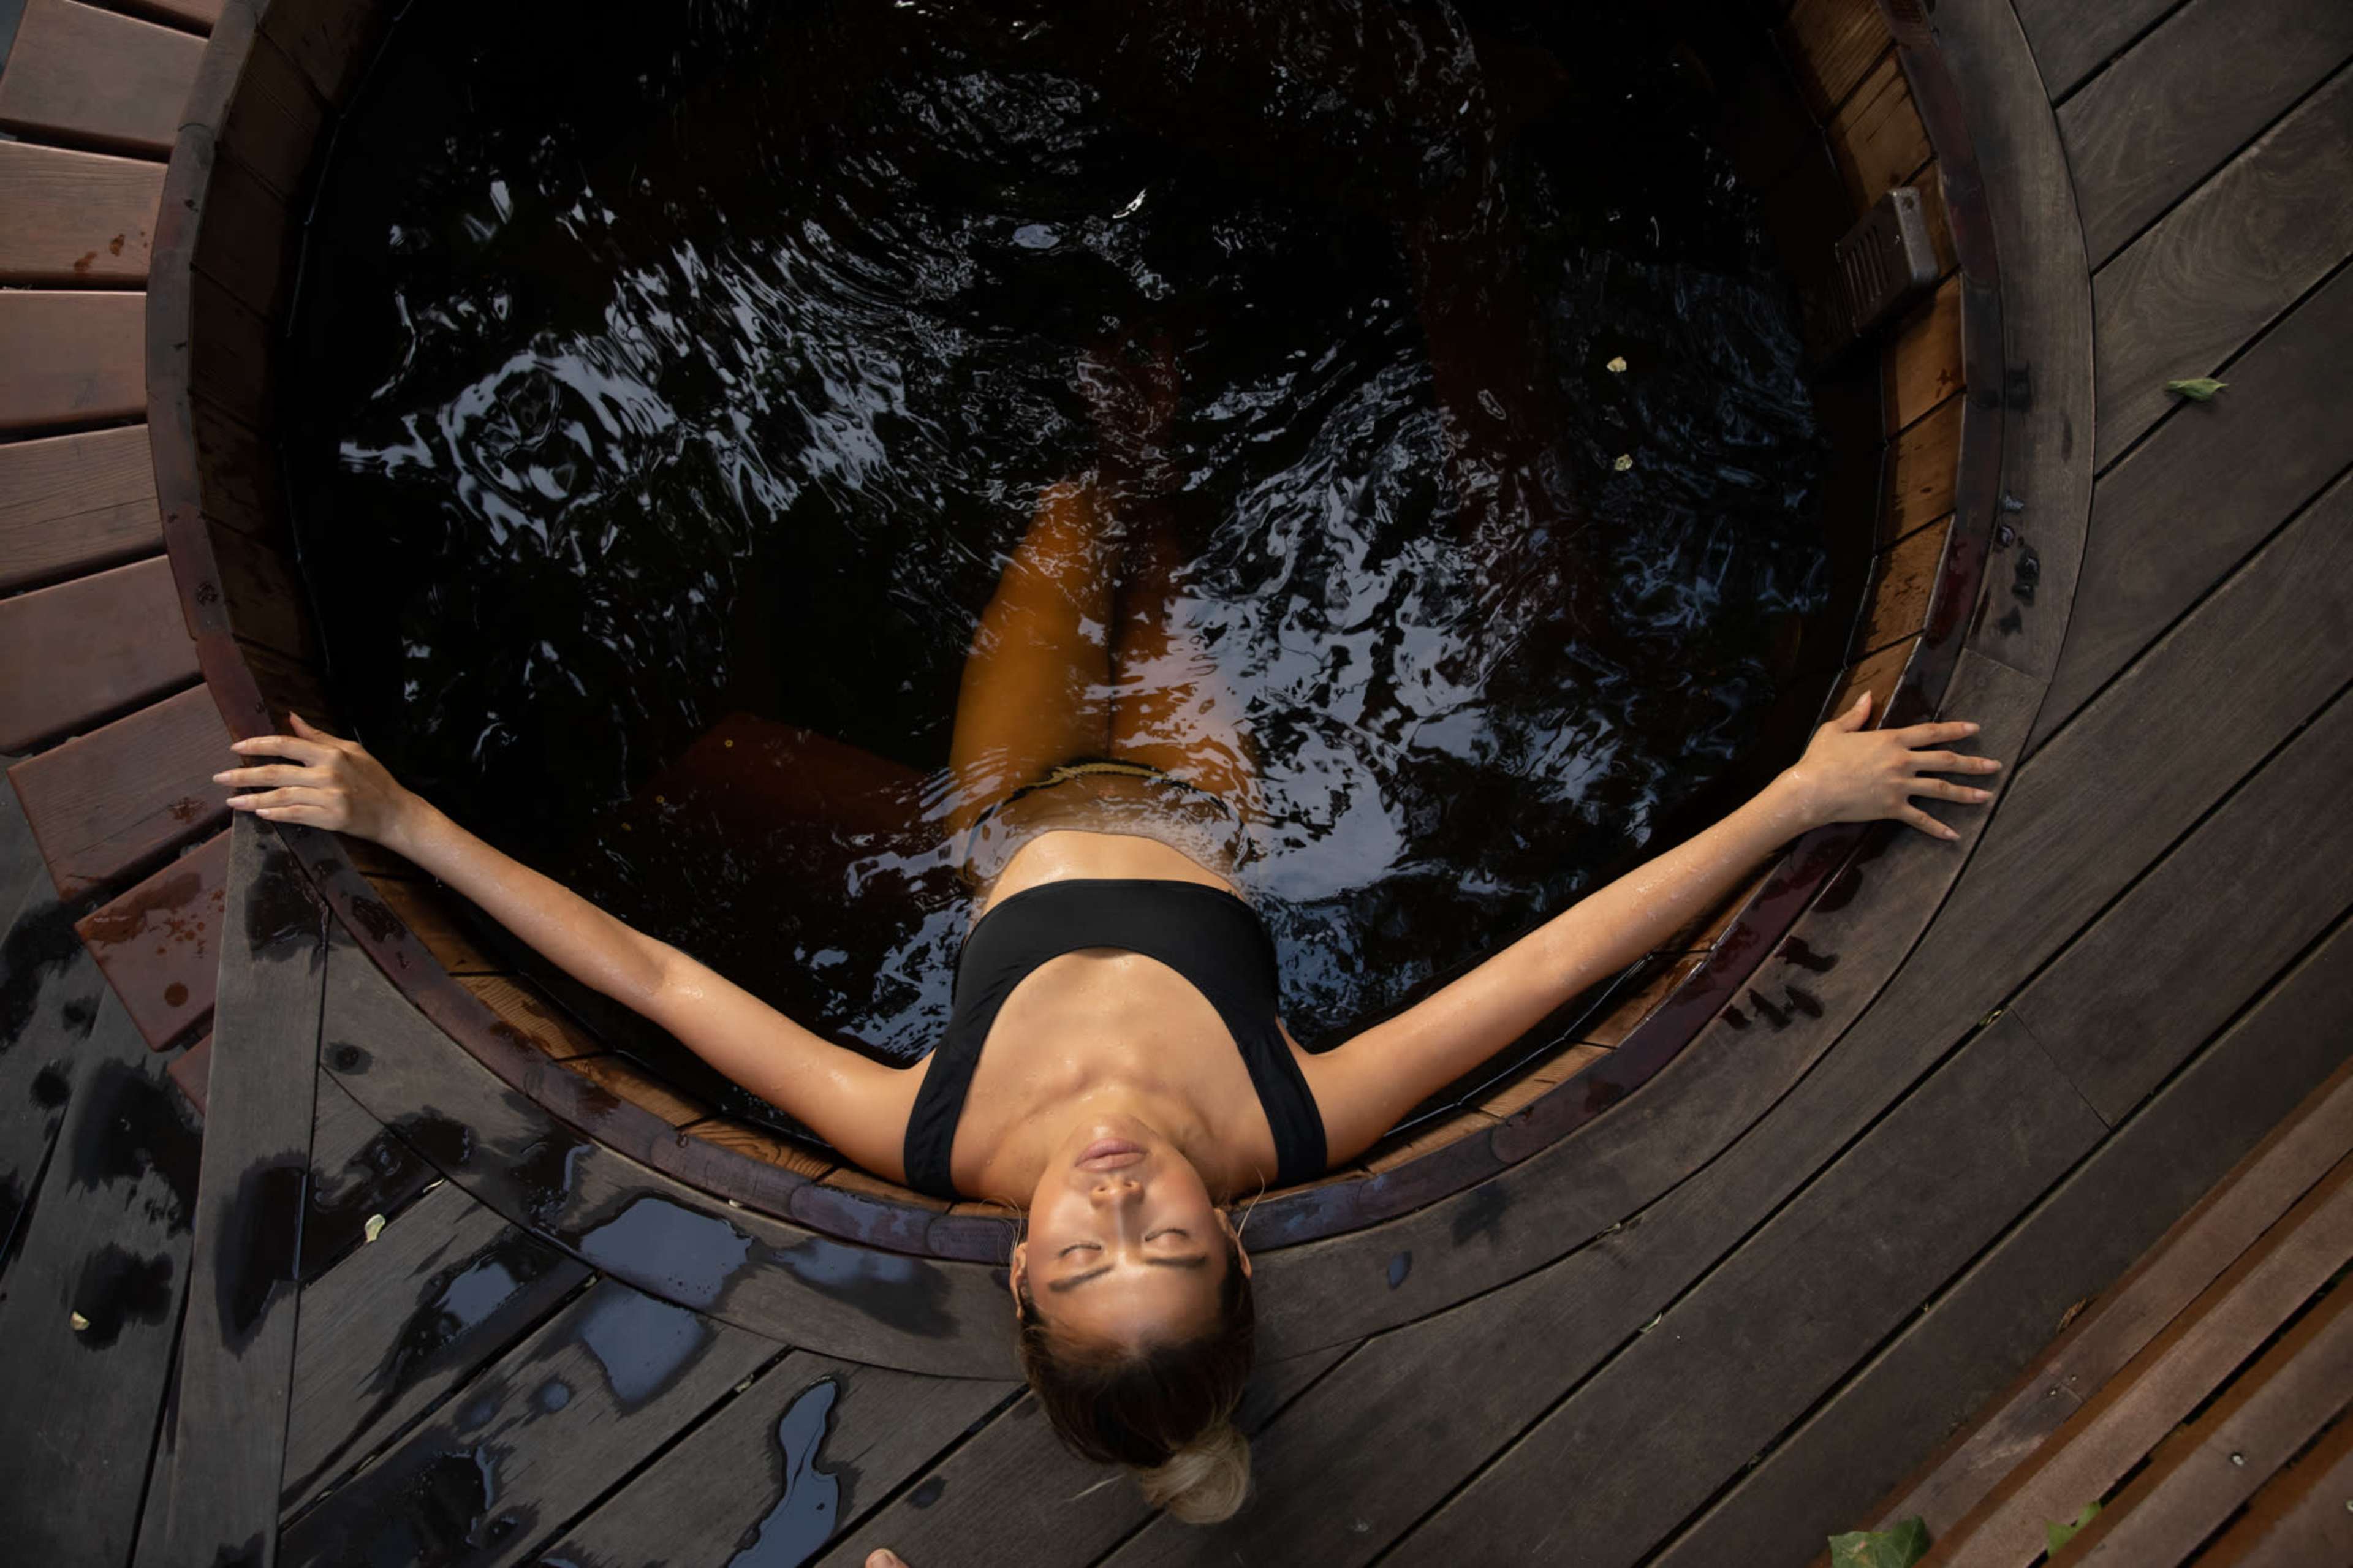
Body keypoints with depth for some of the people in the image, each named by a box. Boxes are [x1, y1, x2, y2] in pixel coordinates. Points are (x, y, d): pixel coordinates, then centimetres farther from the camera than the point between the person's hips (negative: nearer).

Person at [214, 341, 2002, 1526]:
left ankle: (1119, 469, 51)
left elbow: (652, 973, -37)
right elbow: (1568, 954, -38)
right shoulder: (1299, 1135, -41)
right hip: (1186, 831, 0)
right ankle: (1139, 471, 55)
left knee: (1074, 526, 19)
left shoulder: (934, 1148, -40)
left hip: (1029, 835, 0)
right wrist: (1800, 800, -35)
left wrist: (403, 819, -34)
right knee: (1150, 605, 24)